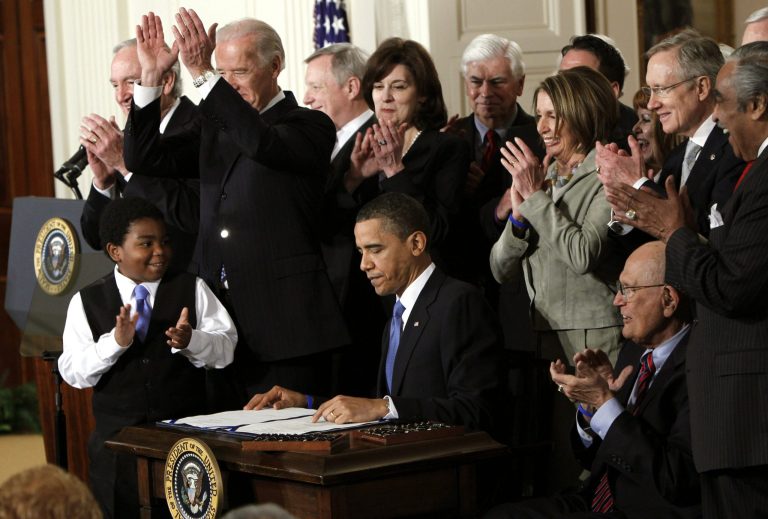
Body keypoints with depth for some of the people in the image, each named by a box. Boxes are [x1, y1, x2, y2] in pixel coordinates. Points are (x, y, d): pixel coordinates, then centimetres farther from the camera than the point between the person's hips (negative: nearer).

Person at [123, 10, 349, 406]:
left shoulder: (310, 126, -3)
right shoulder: (216, 126, 16)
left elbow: (262, 143, -24)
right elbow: (142, 158, 9)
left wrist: (201, 73, -28)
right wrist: (150, 77, -3)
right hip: (224, 327, 6)